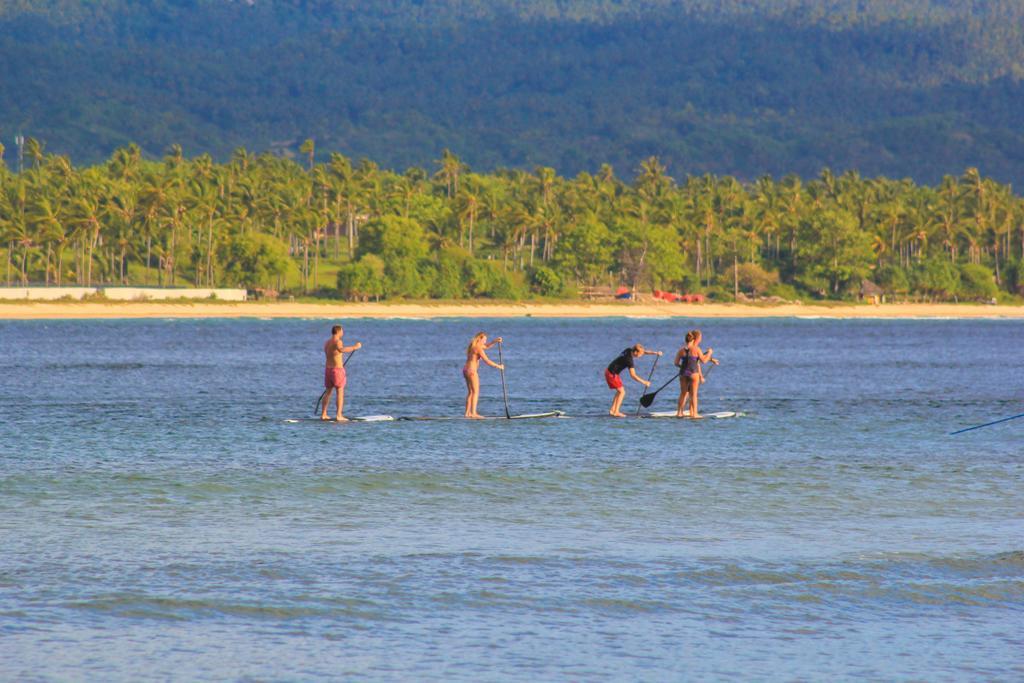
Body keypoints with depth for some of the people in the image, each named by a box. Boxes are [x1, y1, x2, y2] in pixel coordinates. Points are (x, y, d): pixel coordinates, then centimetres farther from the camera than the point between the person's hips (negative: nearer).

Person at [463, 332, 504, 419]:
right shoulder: (478, 348, -14)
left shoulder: (474, 345, 15)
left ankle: (468, 413, 17)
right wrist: (498, 366, -7)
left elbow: (487, 346, 30)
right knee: (476, 392, -9)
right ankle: (473, 413, -15)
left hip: (466, 370, 10)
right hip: (472, 371, -10)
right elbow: (487, 361, -16)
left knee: (470, 392, 15)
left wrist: (495, 341, 15)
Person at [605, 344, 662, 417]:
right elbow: (633, 375, -25)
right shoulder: (629, 359, -24)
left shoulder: (629, 350, 1)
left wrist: (655, 353, 2)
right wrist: (644, 382, -19)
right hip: (612, 374, -9)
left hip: (609, 371, 9)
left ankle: (612, 410, 16)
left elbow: (644, 352, 13)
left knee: (620, 391, 16)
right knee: (622, 392, -5)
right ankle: (616, 412, -7)